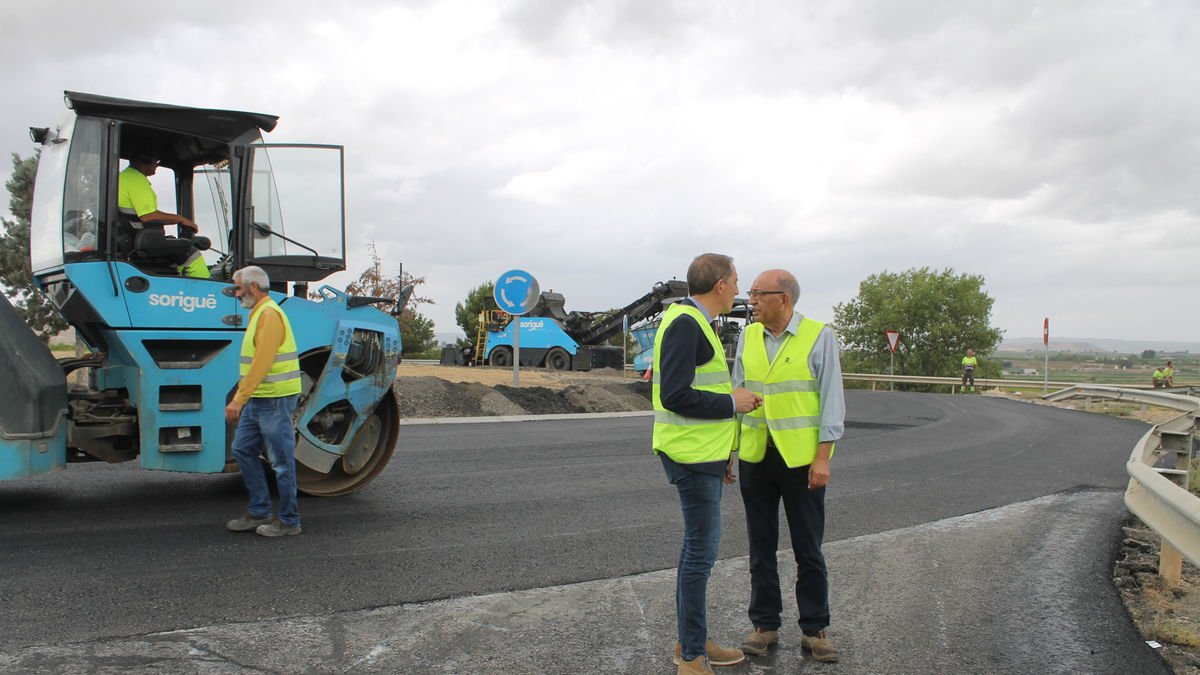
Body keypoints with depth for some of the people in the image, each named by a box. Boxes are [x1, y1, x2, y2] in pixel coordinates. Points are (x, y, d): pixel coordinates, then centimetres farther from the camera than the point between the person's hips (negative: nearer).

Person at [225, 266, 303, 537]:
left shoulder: (270, 314, -15)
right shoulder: (258, 314, 18)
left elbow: (261, 364, -23)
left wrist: (239, 400, -23)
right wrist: (239, 399, 21)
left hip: (275, 400, -10)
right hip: (257, 400, 10)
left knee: (281, 461, -2)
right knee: (243, 449, 14)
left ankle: (289, 521, 8)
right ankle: (258, 512, 23)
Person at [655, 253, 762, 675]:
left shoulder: (696, 323, 16)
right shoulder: (684, 324, -17)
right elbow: (675, 396, -25)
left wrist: (721, 455, 21)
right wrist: (732, 402, -13)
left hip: (703, 454, 10)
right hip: (693, 456, -10)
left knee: (697, 547, 16)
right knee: (701, 551, -5)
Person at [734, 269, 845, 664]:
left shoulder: (819, 336, -6)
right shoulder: (748, 337, 6)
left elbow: (832, 400, -7)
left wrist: (822, 457, -12)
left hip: (801, 458, -4)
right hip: (755, 457, 4)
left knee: (808, 549, 6)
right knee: (761, 546, 11)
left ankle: (814, 629, 19)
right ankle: (765, 625, 23)